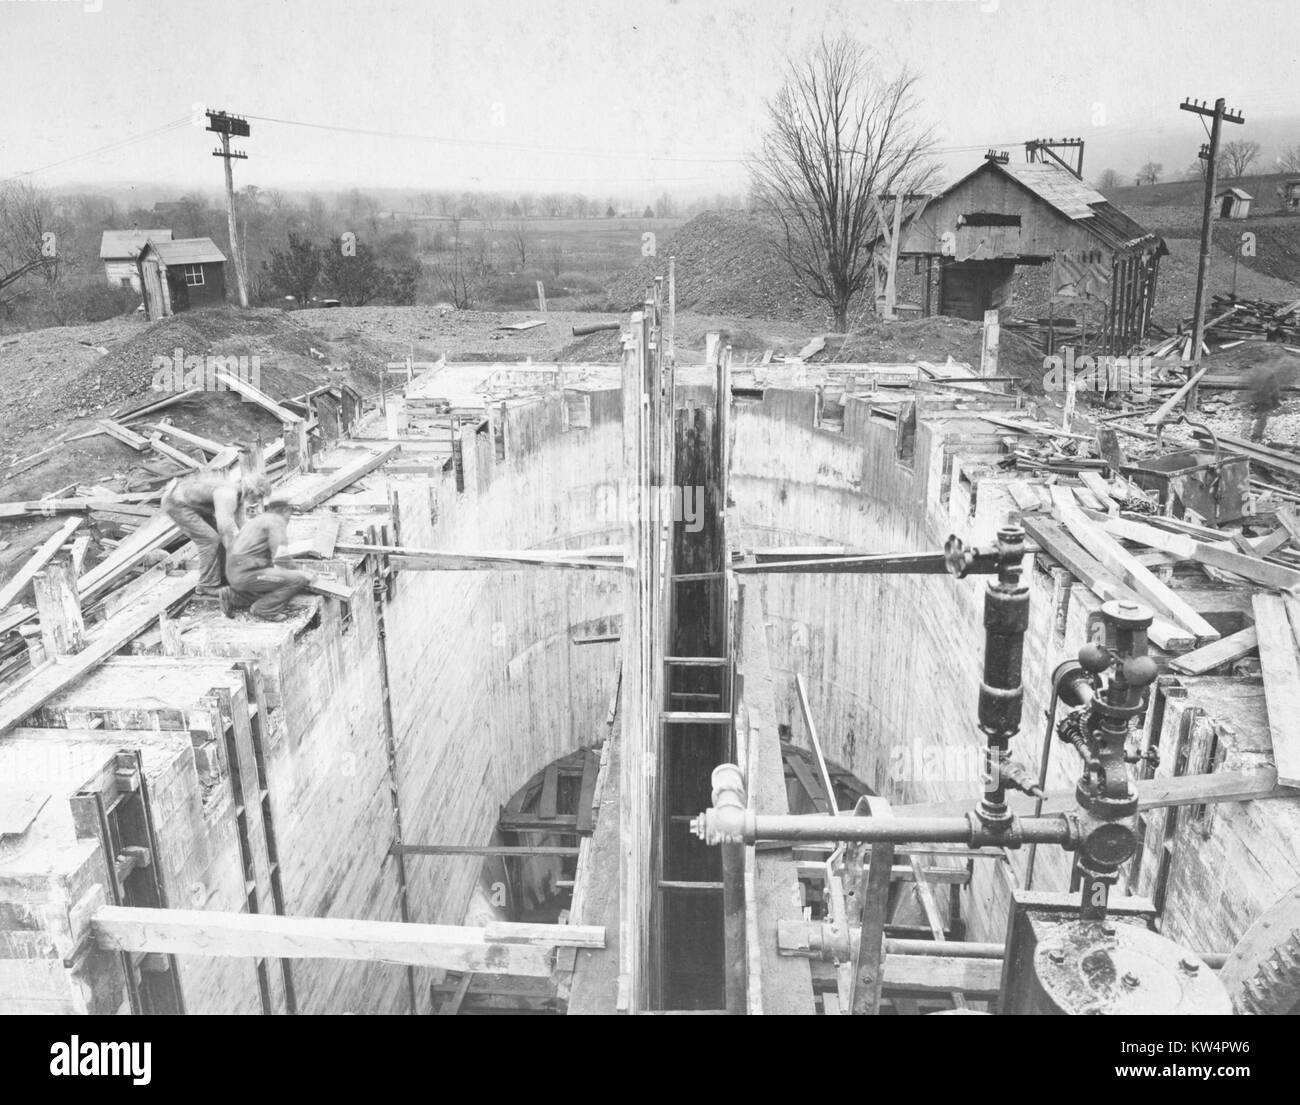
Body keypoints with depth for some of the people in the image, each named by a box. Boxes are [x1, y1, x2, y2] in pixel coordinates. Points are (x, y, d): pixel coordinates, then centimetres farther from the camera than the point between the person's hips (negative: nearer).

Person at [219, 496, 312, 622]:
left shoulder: (259, 520, 23)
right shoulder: (277, 520, -5)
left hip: (236, 573, 10)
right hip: (249, 574, -10)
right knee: (300, 579, -11)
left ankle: (233, 597, 16)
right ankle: (264, 609, -7)